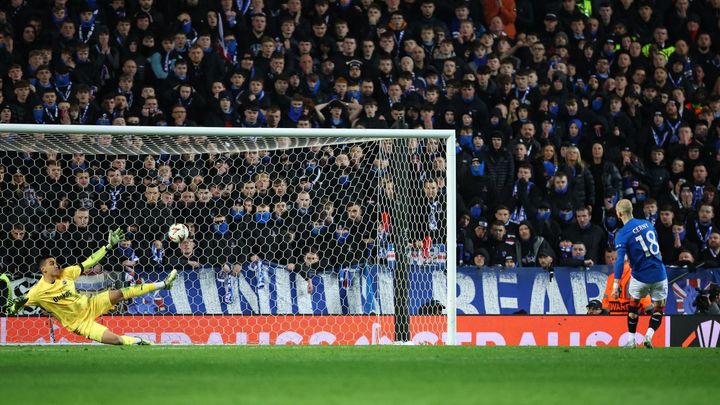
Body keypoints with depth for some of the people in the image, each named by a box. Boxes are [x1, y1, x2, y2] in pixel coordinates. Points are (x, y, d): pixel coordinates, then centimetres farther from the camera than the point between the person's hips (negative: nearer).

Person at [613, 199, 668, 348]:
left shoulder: (622, 235, -12)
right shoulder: (647, 224, 2)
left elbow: (620, 261, -21)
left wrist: (616, 285, -23)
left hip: (641, 277, -3)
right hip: (659, 275, 3)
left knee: (633, 306, 21)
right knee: (658, 309, 14)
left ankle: (631, 341, 22)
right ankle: (649, 335, -7)